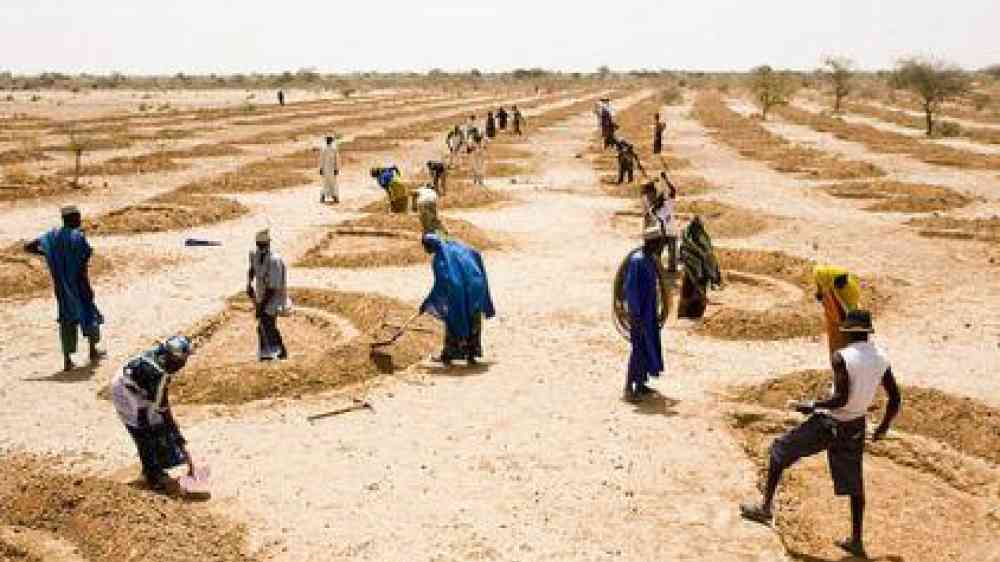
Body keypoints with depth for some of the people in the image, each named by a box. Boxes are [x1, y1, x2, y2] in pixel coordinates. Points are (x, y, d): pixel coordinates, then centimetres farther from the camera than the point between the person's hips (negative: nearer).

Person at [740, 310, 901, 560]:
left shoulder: (841, 357, -19)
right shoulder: (881, 359, 1)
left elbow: (841, 399, -25)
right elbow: (895, 400, 6)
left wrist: (811, 406, -13)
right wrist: (883, 427, 20)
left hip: (828, 422, -6)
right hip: (855, 427, 6)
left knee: (779, 450, 11)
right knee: (853, 483, 18)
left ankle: (766, 507, 12)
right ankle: (857, 541, 23)